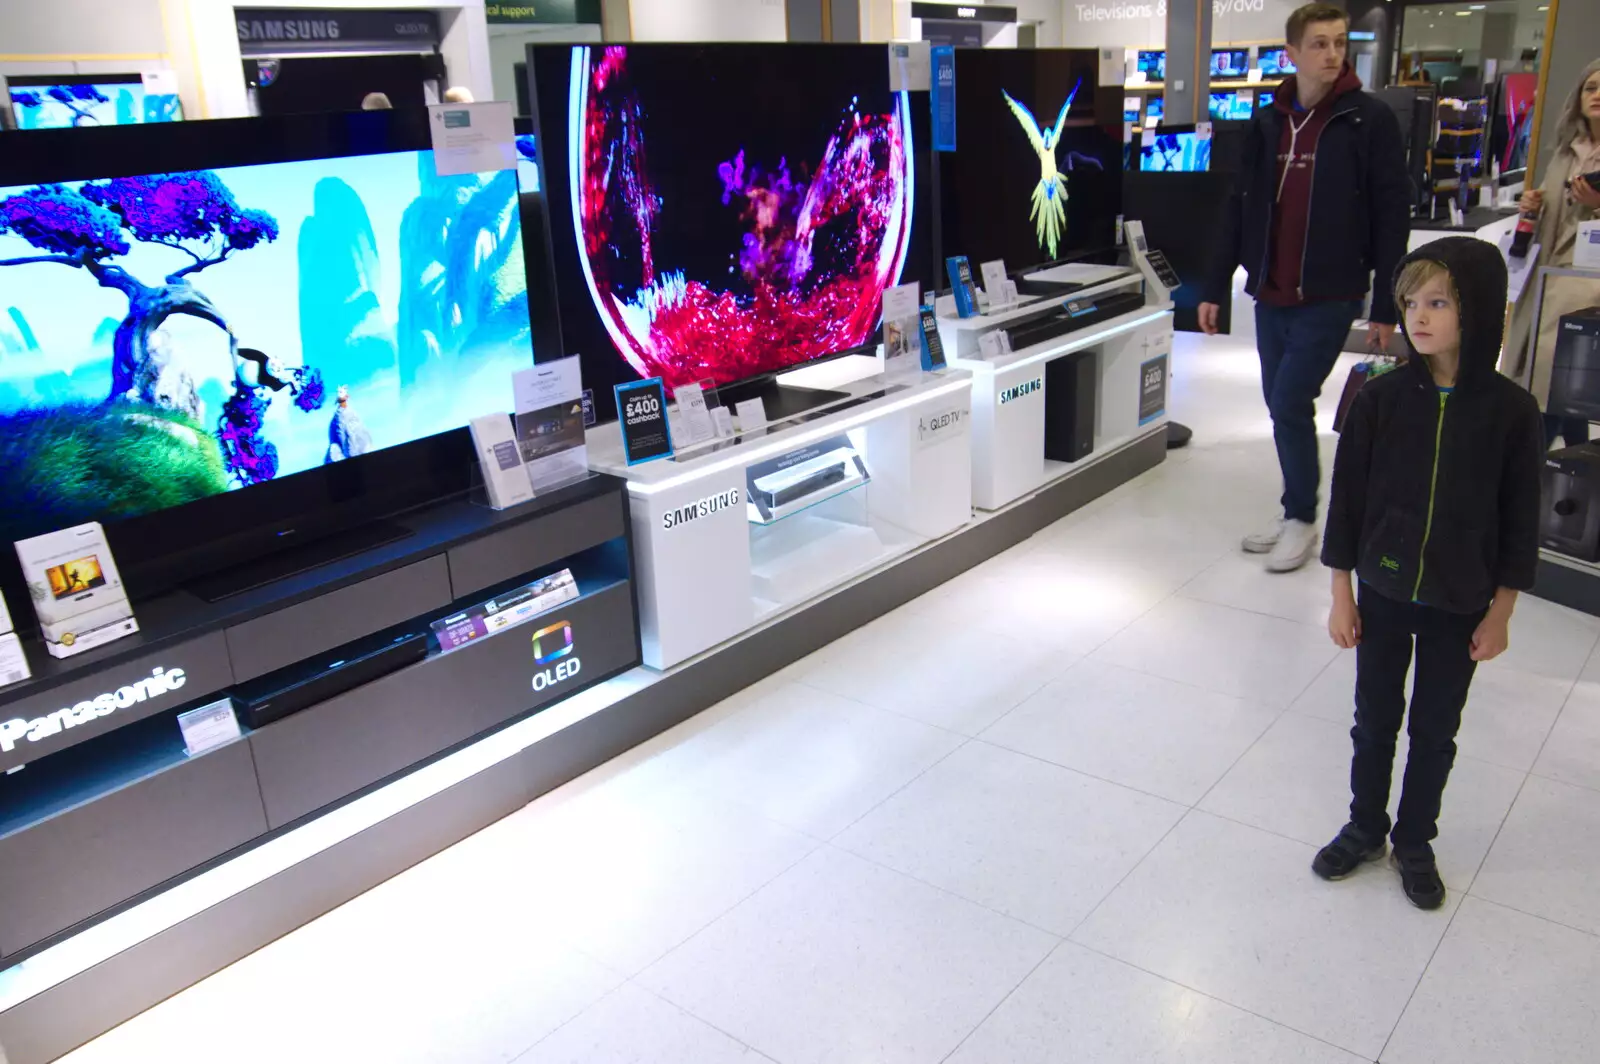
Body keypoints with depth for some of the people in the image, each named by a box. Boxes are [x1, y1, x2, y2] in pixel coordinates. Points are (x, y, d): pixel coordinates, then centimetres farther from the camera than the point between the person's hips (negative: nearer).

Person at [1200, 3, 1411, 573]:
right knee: (1281, 404, 10)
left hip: (1330, 297, -5)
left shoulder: (1370, 120, -5)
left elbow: (1393, 217, -6)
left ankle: (1302, 520, 9)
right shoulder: (1266, 123, 6)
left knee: (1291, 403, -8)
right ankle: (1295, 514, 25)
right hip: (1270, 296, 5)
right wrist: (1216, 289, 8)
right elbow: (1239, 210, 10)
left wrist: (1386, 307, -8)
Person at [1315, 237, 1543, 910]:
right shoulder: (1381, 399, -10)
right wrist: (1341, 594, -2)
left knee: (1435, 730, 15)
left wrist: (1500, 612, -1)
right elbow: (1347, 497, -4)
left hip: (1460, 603, -1)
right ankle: (1365, 829, 36)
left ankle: (1415, 843, 35)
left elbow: (1520, 519, -4)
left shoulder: (1510, 411, -12)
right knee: (1374, 721, 15)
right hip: (1383, 591, 1)